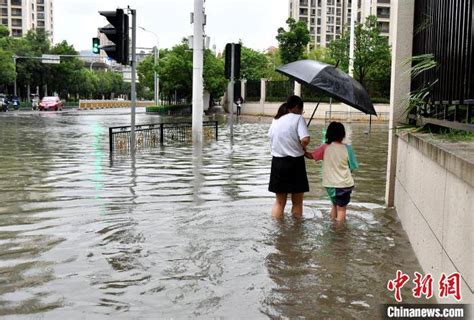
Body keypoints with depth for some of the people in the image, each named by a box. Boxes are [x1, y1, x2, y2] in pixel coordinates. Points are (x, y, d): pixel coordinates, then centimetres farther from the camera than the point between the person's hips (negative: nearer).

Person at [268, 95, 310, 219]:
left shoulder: (276, 120, 8)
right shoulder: (298, 118, -10)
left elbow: (271, 138, 8)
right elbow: (305, 139, -23)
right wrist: (303, 148, -3)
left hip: (278, 162, 5)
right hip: (295, 162, -5)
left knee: (279, 201, 15)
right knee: (297, 201, 12)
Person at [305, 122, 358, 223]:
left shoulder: (325, 147, -9)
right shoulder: (347, 148, -10)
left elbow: (311, 156, -4)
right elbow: (352, 167, -4)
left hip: (330, 184, 3)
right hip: (344, 184, -2)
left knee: (335, 205, 24)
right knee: (341, 208, 9)